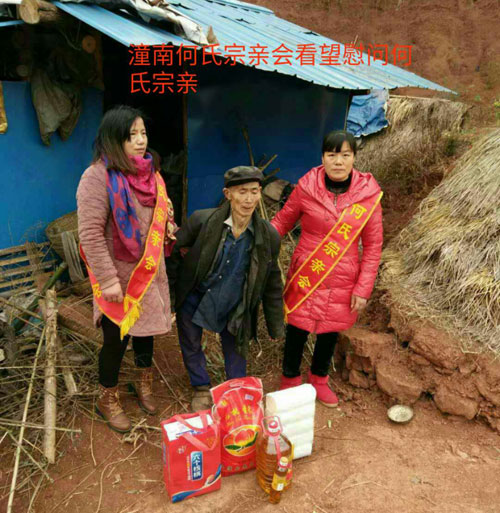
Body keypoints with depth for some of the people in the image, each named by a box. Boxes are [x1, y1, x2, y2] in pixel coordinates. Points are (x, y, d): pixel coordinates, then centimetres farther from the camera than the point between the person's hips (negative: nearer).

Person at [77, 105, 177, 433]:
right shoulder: (98, 176, -17)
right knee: (116, 338, 8)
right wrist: (108, 280, -22)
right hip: (119, 276, -6)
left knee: (145, 329, 20)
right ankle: (108, 400, 33)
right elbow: (90, 233, -20)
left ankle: (144, 384, 44)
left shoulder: (149, 171, 5)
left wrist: (169, 226, -2)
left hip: (150, 272, 6)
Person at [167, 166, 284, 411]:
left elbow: (272, 285, -4)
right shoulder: (201, 220, -21)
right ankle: (202, 389, 47)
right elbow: (173, 254, -7)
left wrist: (276, 329, 1)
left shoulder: (269, 236, -16)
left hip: (234, 307, 0)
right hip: (193, 299, 1)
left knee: (236, 349, 16)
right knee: (190, 346, 19)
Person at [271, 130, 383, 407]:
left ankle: (318, 378, 47)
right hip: (305, 277, -1)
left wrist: (363, 288, -5)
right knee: (297, 328, 10)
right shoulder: (306, 186, -10)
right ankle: (290, 380, 39)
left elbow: (373, 245, -3)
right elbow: (282, 221, 1)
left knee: (331, 330, 17)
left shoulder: (368, 193, -8)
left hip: (343, 281, 2)